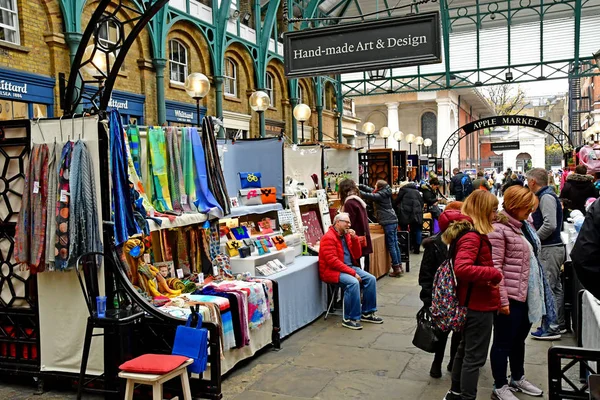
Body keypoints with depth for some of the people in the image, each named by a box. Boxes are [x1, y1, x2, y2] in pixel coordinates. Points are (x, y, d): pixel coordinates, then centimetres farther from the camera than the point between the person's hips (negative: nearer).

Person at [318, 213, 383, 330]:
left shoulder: (346, 235, 12)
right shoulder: (328, 238, -14)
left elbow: (357, 255, 14)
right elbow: (332, 261, -23)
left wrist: (354, 238, -2)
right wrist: (352, 272, -25)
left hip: (349, 267, 9)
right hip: (332, 271, -9)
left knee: (371, 279, -7)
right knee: (353, 282, -32)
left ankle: (367, 313, 3)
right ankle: (350, 319, -23)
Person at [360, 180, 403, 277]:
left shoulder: (380, 196, -14)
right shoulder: (384, 193, 13)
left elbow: (367, 195, -17)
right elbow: (370, 190, 22)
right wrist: (359, 186, 19)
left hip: (388, 223, -9)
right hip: (393, 221, 9)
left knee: (391, 245, -4)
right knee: (395, 244, 12)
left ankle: (396, 268, -1)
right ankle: (399, 266, 17)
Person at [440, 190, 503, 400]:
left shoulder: (468, 231, 6)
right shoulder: (472, 236, -24)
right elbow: (462, 268, -37)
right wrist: (494, 273, -27)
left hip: (472, 302, 10)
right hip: (479, 304, -10)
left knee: (466, 349, 23)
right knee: (475, 357, 1)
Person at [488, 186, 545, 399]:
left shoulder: (520, 226, 11)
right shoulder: (498, 229, -17)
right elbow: (494, 267, -20)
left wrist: (534, 291, 19)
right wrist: (502, 299, -21)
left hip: (525, 295, 9)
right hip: (510, 297, -9)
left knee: (519, 339, 22)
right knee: (503, 342, 5)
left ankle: (518, 378, 39)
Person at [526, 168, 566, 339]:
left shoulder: (546, 197, -16)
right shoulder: (546, 195, 14)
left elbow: (550, 224, -25)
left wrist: (534, 238, -14)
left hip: (550, 249, -10)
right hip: (553, 247, 10)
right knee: (555, 287, 16)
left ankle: (551, 328, 0)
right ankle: (559, 324, 26)